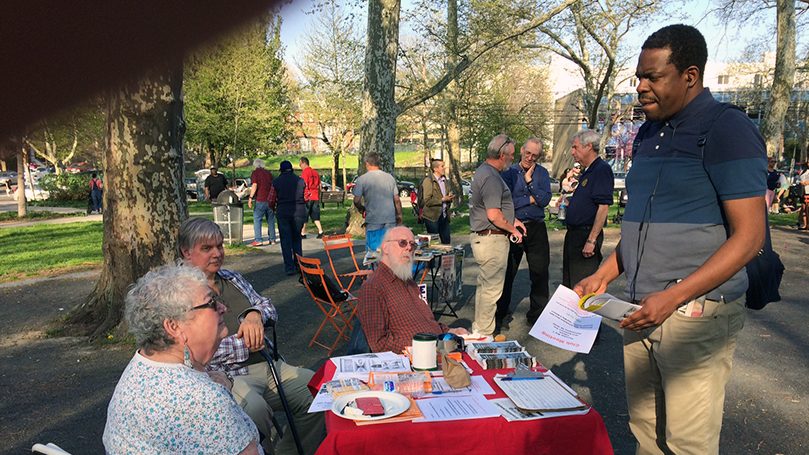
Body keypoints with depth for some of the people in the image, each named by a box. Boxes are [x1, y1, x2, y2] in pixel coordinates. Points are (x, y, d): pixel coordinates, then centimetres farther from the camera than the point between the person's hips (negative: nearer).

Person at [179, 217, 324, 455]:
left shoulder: (232, 278, 18)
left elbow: (268, 307, 19)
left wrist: (256, 313, -6)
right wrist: (245, 344, -13)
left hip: (268, 365, 7)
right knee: (254, 408, -37)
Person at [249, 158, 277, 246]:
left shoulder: (255, 173, -1)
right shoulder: (269, 173, 14)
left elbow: (254, 185, -14)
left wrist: (250, 198, -13)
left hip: (260, 200, -5)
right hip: (270, 200, 5)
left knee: (257, 220, 1)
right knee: (271, 220, 11)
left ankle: (258, 240, -7)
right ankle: (272, 239, 15)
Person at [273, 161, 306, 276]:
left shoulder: (276, 182, 1)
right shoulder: (300, 180, 5)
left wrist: (273, 210, 19)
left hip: (283, 213, -1)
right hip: (299, 213, 2)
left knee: (286, 241, 4)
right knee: (296, 238, 16)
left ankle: (289, 267, 3)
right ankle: (299, 263, 10)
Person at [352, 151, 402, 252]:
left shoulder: (362, 179, -6)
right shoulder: (390, 177, 6)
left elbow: (356, 201, -9)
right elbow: (397, 200, 8)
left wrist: (362, 209, 13)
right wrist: (399, 215, 21)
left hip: (373, 222, -3)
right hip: (390, 220, 4)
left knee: (373, 251, 4)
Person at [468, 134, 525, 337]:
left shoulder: (485, 171, 15)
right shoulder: (491, 177, -20)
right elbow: (494, 216, -25)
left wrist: (512, 220, 19)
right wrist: (513, 230, -10)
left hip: (481, 237, 11)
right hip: (492, 239, -11)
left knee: (484, 284, 19)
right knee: (492, 287, -3)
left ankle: (479, 328, 30)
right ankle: (484, 334, 6)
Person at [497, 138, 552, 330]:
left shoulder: (542, 173, 8)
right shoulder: (509, 173, 0)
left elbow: (544, 200, -8)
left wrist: (529, 179, -10)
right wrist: (531, 199, -10)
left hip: (536, 229, 2)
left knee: (540, 273, 5)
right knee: (507, 274, 5)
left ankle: (537, 315, 19)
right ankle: (502, 315, 19)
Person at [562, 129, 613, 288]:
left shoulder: (602, 169, -13)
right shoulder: (586, 172, 18)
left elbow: (604, 207, -21)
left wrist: (591, 240, -24)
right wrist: (568, 202, 9)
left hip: (587, 234, -10)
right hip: (573, 234, 10)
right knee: (568, 285, 15)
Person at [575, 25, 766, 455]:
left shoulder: (726, 129, -9)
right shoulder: (649, 134, 14)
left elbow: (749, 236, -14)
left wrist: (673, 297, -21)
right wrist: (602, 277, 11)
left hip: (697, 313, -7)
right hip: (644, 309, 7)